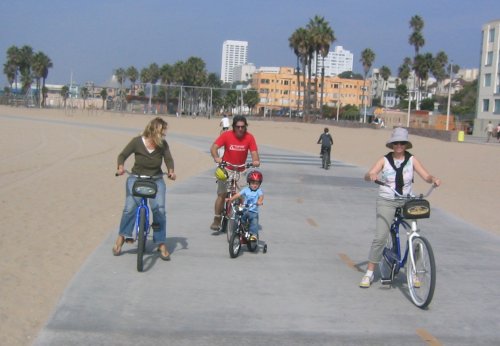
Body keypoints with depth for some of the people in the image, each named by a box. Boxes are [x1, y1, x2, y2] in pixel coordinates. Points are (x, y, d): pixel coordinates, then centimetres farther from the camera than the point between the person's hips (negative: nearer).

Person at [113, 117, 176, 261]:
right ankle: (121, 238, -1)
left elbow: (168, 159, -6)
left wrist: (171, 171, -26)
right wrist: (121, 167, -24)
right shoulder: (137, 142, -10)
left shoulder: (163, 145, -6)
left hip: (156, 180, 1)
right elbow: (123, 155, -4)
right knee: (130, 207, -18)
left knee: (159, 209, -13)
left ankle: (161, 244, -3)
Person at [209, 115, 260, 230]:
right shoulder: (226, 135, -14)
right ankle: (217, 220, 3)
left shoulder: (249, 137, -11)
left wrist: (256, 161, -35)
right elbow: (214, 147, -18)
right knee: (222, 194, -6)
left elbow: (254, 152, -13)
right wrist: (216, 157, -38)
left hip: (240, 171, 2)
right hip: (226, 169, -1)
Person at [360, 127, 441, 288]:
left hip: (407, 202, 2)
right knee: (380, 237, -11)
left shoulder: (411, 160, 2)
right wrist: (371, 176, -34)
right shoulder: (384, 160, -1)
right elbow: (367, 176, -10)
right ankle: (369, 273, 1)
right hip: (386, 202, -1)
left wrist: (433, 179, -27)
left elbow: (426, 176, -4)